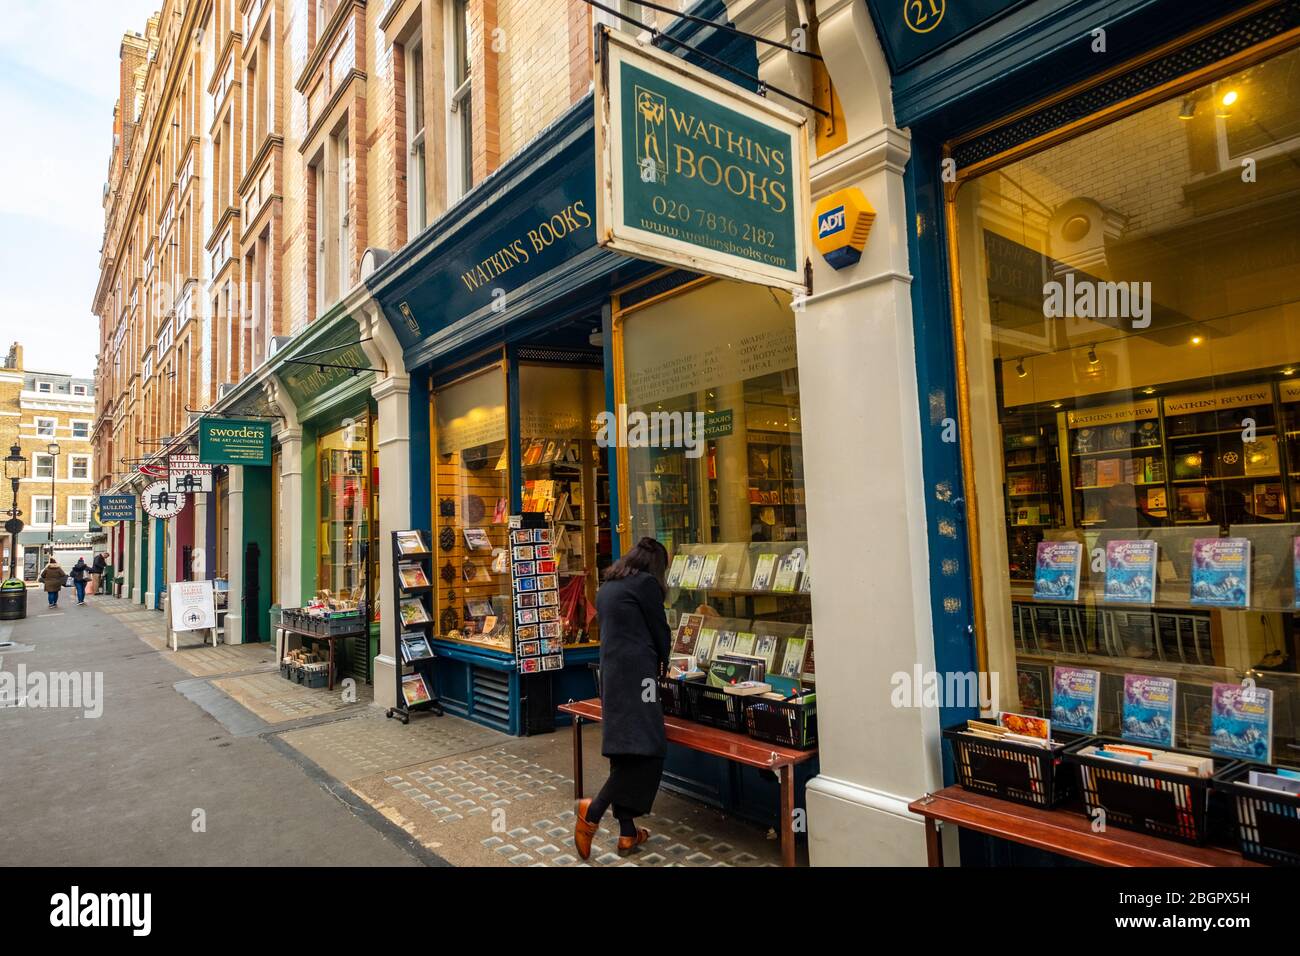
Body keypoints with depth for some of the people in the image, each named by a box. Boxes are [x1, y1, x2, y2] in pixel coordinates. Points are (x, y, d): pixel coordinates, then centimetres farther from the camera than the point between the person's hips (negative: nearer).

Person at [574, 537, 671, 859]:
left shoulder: (606, 587, 18)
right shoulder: (646, 583, -5)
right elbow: (660, 631, 0)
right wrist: (661, 663, 19)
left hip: (610, 673, 9)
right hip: (635, 673, -9)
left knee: (624, 750, 10)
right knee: (645, 748, -6)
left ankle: (627, 833, 14)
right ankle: (593, 810, -12)